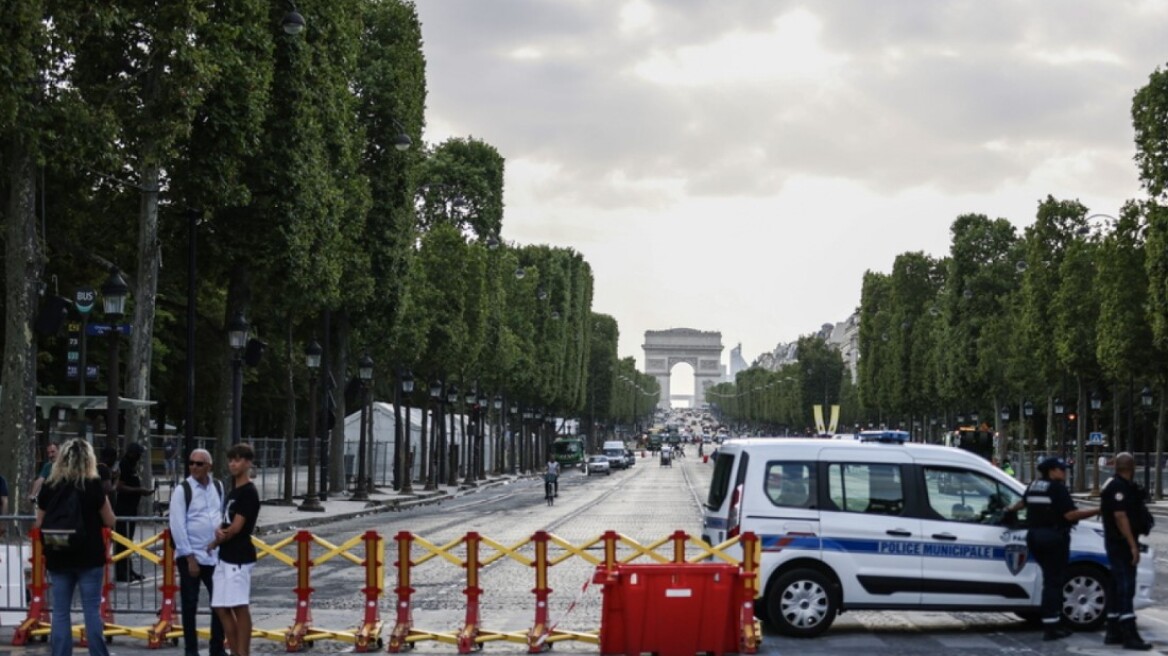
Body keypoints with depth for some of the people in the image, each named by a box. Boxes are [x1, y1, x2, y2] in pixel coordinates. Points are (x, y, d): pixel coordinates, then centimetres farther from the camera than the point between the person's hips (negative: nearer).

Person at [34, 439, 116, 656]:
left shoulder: (49, 486, 1)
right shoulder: (92, 485, -7)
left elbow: (40, 524, 7)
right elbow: (109, 522, -1)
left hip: (58, 557, 3)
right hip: (89, 556, -3)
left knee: (60, 611, 6)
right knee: (92, 609, 2)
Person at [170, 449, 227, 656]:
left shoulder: (218, 488, 6)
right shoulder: (182, 490, -9)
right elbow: (177, 526, -12)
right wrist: (190, 557, -14)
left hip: (215, 555, 4)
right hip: (191, 556, -4)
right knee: (190, 605, 4)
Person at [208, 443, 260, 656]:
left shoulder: (248, 492, -12)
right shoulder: (234, 491, 16)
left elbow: (236, 527, -15)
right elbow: (226, 523, 15)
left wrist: (216, 541, 0)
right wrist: (219, 531, -8)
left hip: (239, 558, -9)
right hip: (225, 557, 9)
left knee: (240, 607, -6)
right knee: (221, 607, 10)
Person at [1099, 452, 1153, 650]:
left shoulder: (1114, 485, 17)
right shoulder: (1120, 487, -17)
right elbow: (1120, 516, -24)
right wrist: (1133, 545, -25)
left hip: (1116, 543, 11)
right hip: (1122, 542, -11)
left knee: (1117, 586, 13)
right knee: (1126, 585, -12)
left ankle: (1113, 633, 17)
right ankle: (1129, 635, -15)